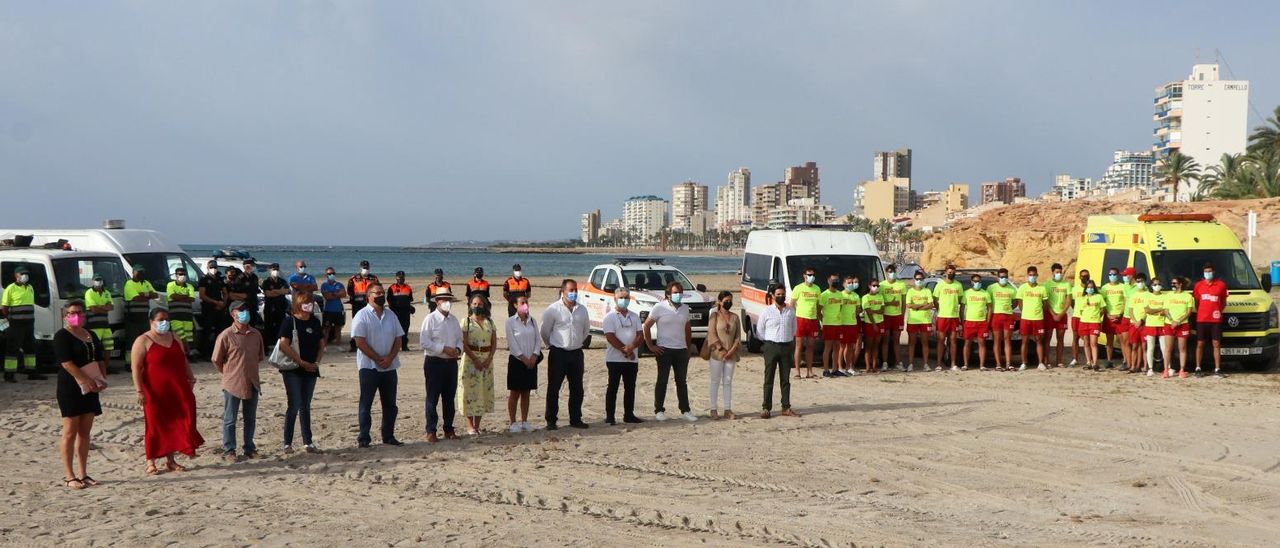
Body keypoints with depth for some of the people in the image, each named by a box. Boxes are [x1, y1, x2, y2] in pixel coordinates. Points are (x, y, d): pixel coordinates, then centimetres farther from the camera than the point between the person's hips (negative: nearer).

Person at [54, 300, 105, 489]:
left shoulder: (91, 335, 16)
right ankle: (69, 476, -1)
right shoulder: (62, 336, -6)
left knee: (85, 432, 8)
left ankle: (83, 474, 13)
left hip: (89, 389, 7)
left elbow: (100, 359, 16)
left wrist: (101, 379, -2)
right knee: (70, 432, -4)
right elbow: (66, 362, -17)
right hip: (70, 389, -7)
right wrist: (86, 381, -22)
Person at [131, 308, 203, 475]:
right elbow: (136, 368, -11)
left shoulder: (174, 339, 15)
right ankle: (150, 463, 8)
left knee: (173, 424, 7)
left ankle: (170, 460, 16)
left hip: (177, 392, 6)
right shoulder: (143, 341, -5)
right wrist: (140, 391, -17)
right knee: (155, 426, -1)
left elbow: (184, 362, 23)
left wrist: (191, 378, 14)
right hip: (155, 393, -6)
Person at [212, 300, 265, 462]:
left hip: (252, 383, 5)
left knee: (250, 418, 13)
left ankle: (250, 449, 24)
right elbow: (217, 360, -4)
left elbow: (260, 356, 17)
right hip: (232, 385, -5)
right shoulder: (226, 335, -11)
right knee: (229, 420, 5)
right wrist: (229, 374, 5)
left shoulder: (256, 334, 3)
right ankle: (229, 451, 13)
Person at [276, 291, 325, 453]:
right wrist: (302, 362, -16)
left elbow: (321, 344, 13)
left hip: (311, 370, 5)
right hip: (292, 371, -5)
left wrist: (316, 362, -4)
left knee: (306, 407, 11)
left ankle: (308, 443, 16)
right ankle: (287, 443, 0)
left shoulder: (315, 322, 9)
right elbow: (284, 345, -16)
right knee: (294, 406, -8)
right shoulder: (289, 321, -8)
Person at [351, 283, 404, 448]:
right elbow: (360, 342, -13)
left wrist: (389, 358, -8)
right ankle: (363, 438, 4)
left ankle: (388, 436, 19)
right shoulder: (362, 316, -7)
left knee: (390, 404, 9)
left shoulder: (391, 315, 9)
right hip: (369, 366, -5)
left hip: (389, 366, 5)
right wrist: (378, 359, -14)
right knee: (366, 404, -1)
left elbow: (398, 339, 8)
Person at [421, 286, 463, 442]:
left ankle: (449, 430, 21)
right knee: (432, 398, -1)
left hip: (451, 362, 6)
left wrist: (458, 350, -7)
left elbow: (460, 339, 16)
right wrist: (444, 349, -19)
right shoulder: (430, 319, -8)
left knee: (449, 398, 12)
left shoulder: (454, 320, 12)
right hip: (434, 362, -6)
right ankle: (431, 431, 4)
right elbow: (424, 342, -15)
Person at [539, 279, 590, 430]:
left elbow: (586, 329, 21)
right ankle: (551, 420, 5)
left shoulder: (582, 310, 6)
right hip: (558, 354, -4)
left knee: (577, 389, 8)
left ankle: (575, 419, 18)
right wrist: (551, 345, 9)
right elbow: (545, 331, 1)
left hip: (576, 353, 4)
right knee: (553, 388, 0)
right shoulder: (553, 309, -7)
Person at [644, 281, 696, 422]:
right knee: (662, 381, 0)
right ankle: (659, 410, 7)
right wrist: (650, 346, -7)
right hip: (664, 349, -5)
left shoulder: (685, 308, 10)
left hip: (681, 350, 5)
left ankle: (685, 410, 13)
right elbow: (646, 326, -4)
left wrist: (688, 345, 13)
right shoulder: (660, 307, -7)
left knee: (682, 381, 8)